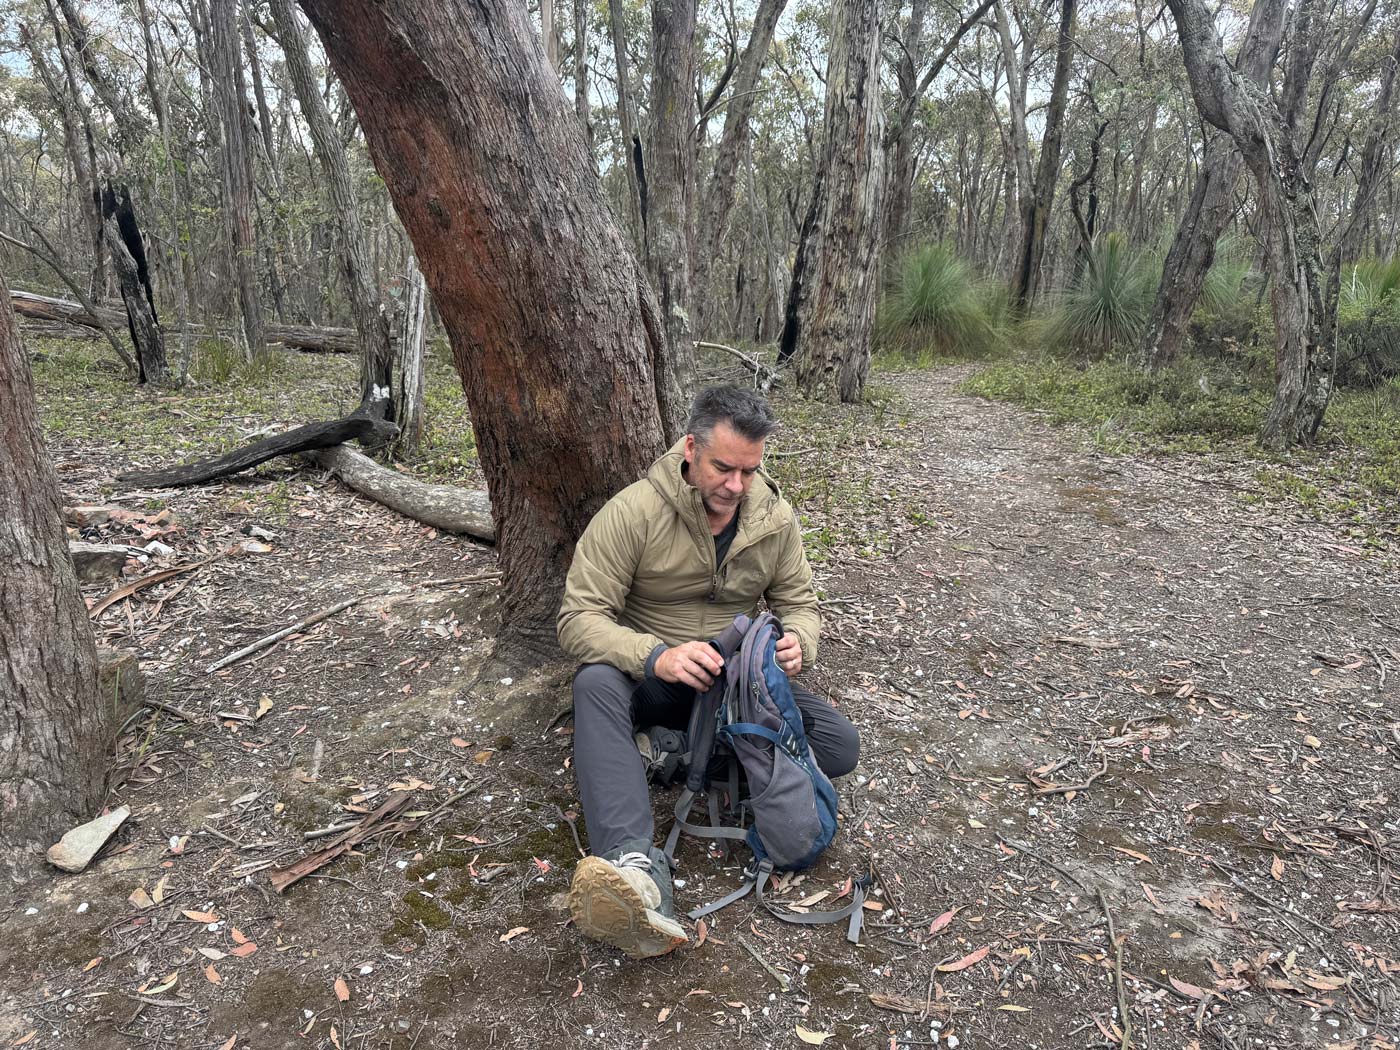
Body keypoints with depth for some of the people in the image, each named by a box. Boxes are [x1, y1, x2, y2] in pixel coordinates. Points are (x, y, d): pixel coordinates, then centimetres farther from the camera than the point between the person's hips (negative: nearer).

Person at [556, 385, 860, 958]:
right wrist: (656, 657, -40)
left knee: (839, 745, -16)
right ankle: (636, 867, -53)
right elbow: (579, 616, -21)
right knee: (596, 682, -39)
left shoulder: (775, 517, -5)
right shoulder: (632, 511, -18)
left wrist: (796, 641, -21)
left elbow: (799, 602, 5)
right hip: (649, 674, -3)